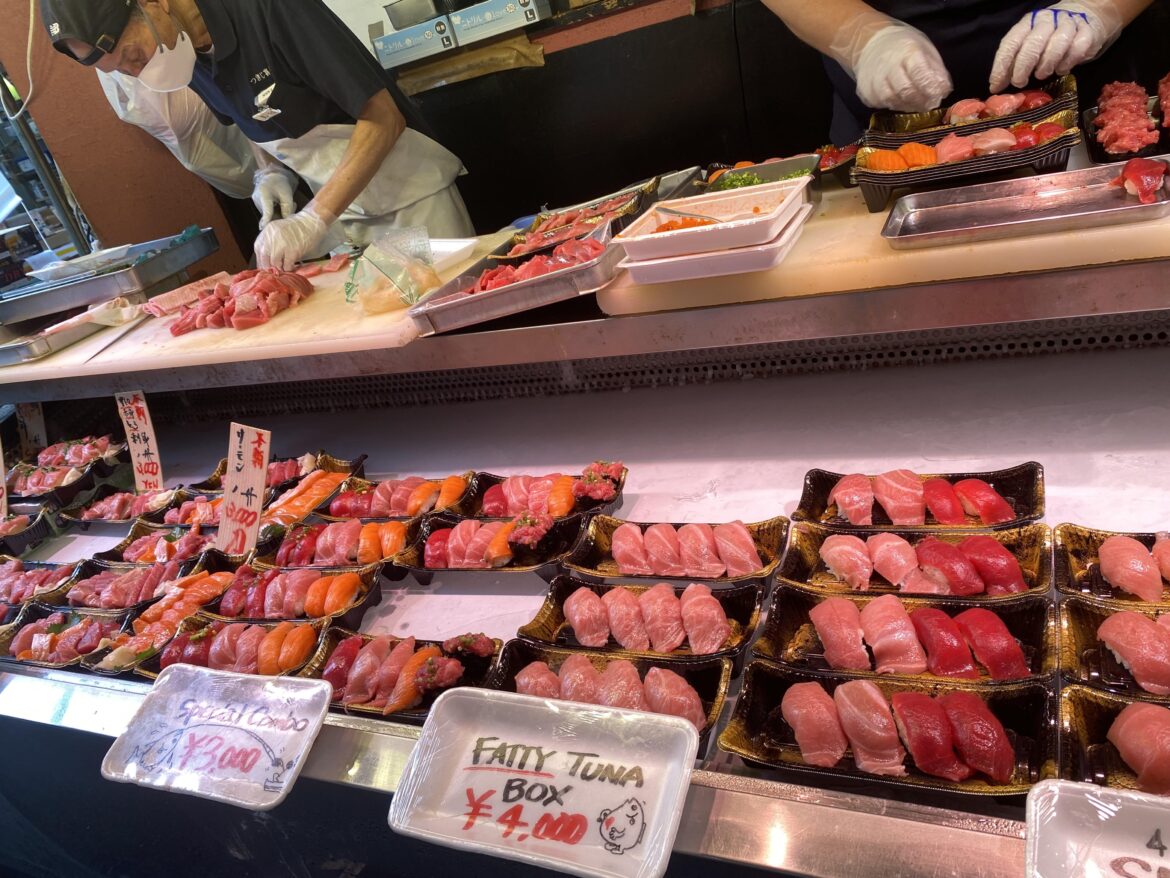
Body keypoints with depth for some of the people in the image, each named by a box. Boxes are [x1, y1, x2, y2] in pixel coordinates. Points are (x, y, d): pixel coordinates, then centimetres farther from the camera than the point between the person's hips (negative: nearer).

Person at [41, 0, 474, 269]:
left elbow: (383, 117, -25)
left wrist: (313, 220, -29)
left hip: (411, 197, -6)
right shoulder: (189, 60, 1)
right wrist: (271, 175, -2)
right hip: (344, 211, 6)